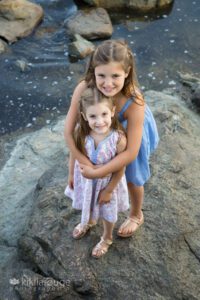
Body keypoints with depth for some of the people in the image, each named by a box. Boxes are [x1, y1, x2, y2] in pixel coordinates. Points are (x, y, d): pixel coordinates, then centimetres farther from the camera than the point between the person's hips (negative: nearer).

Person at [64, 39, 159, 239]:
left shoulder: (134, 103, -43)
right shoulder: (84, 89, -37)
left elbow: (131, 152, -34)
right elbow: (69, 131, -27)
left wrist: (97, 173, -30)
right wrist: (85, 165, -30)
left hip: (131, 132, -2)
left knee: (132, 177, 20)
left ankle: (136, 215, 51)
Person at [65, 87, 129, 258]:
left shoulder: (119, 139, -35)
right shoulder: (80, 133, -27)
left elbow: (120, 169, -21)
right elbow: (74, 154, -8)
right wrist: (71, 175, 5)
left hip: (107, 181, -3)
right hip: (85, 178, 3)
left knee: (107, 211, 24)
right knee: (87, 203, 33)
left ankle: (107, 238, 56)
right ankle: (89, 221, 68)